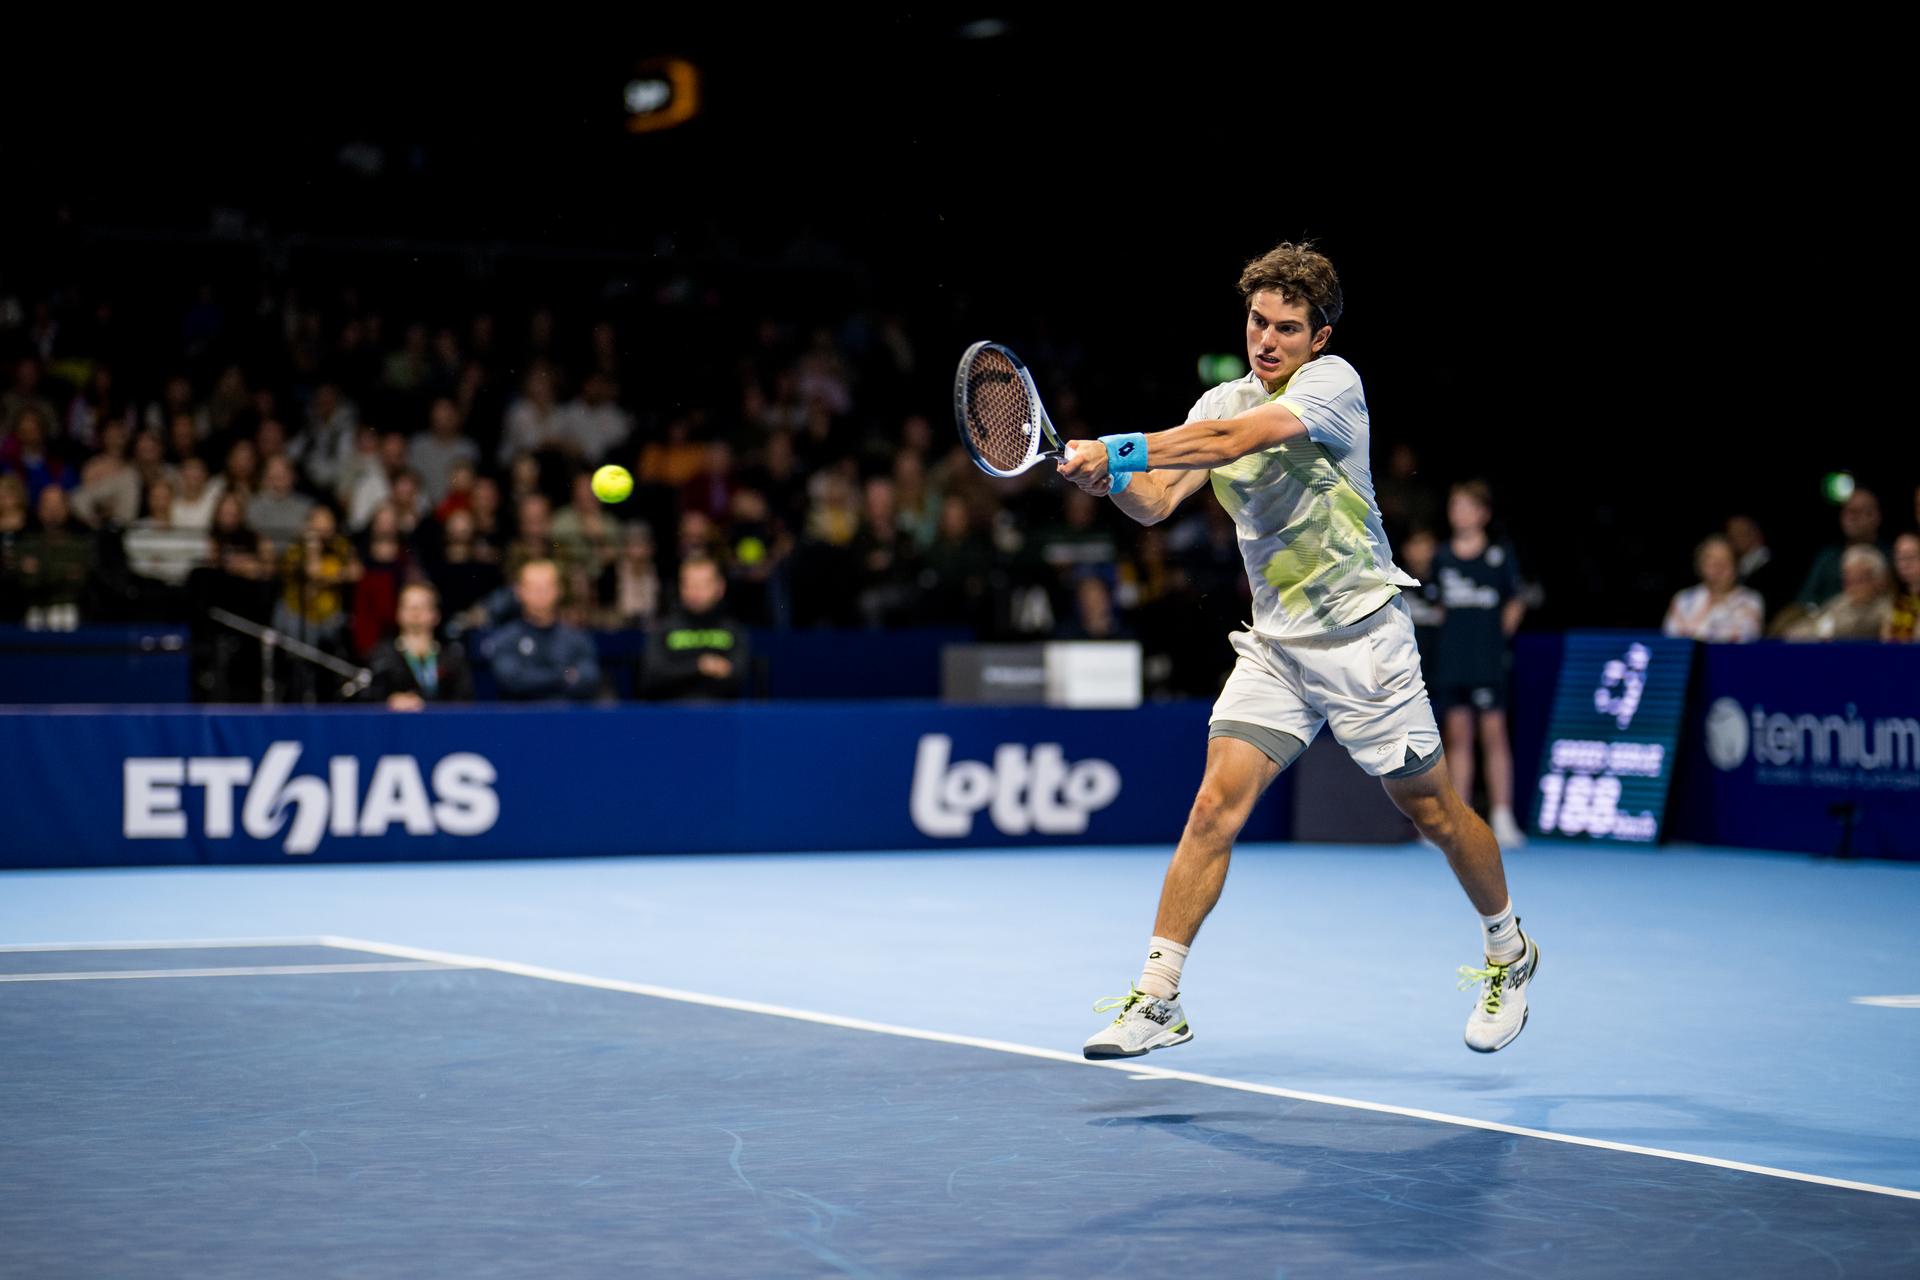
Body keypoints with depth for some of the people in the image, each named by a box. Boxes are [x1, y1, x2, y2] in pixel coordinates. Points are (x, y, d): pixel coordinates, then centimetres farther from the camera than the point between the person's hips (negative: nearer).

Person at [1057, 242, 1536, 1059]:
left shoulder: (1333, 382, -12)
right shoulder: (1220, 403, 7)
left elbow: (1232, 439, -27)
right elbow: (1155, 502, -2)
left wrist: (1117, 450, -32)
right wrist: (1109, 479, -24)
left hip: (1360, 631, -4)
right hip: (1274, 644, 4)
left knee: (1428, 806, 7)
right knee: (1217, 802, -10)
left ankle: (1508, 956, 32)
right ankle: (1157, 999, -8)